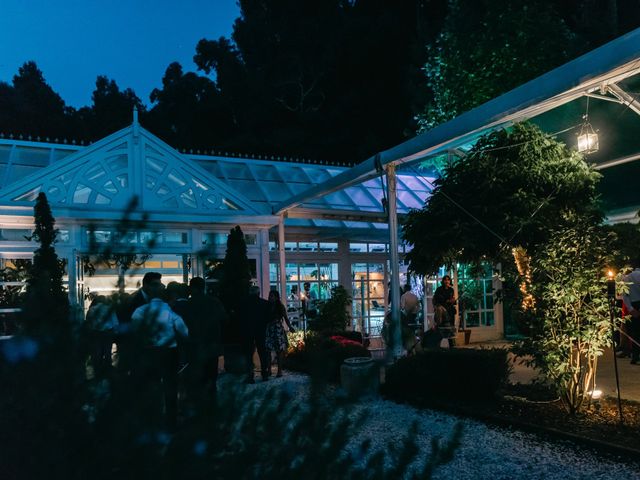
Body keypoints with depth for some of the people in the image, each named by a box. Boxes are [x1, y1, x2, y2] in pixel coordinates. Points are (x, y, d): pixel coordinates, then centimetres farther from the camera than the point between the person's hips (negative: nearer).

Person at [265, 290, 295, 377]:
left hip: (278, 329, -2)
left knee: (279, 350, 0)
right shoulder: (267, 306, 9)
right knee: (268, 350, -4)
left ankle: (279, 370, 5)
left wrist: (289, 327, -14)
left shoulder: (280, 306, 4)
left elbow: (285, 318, -2)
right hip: (269, 330, 2)